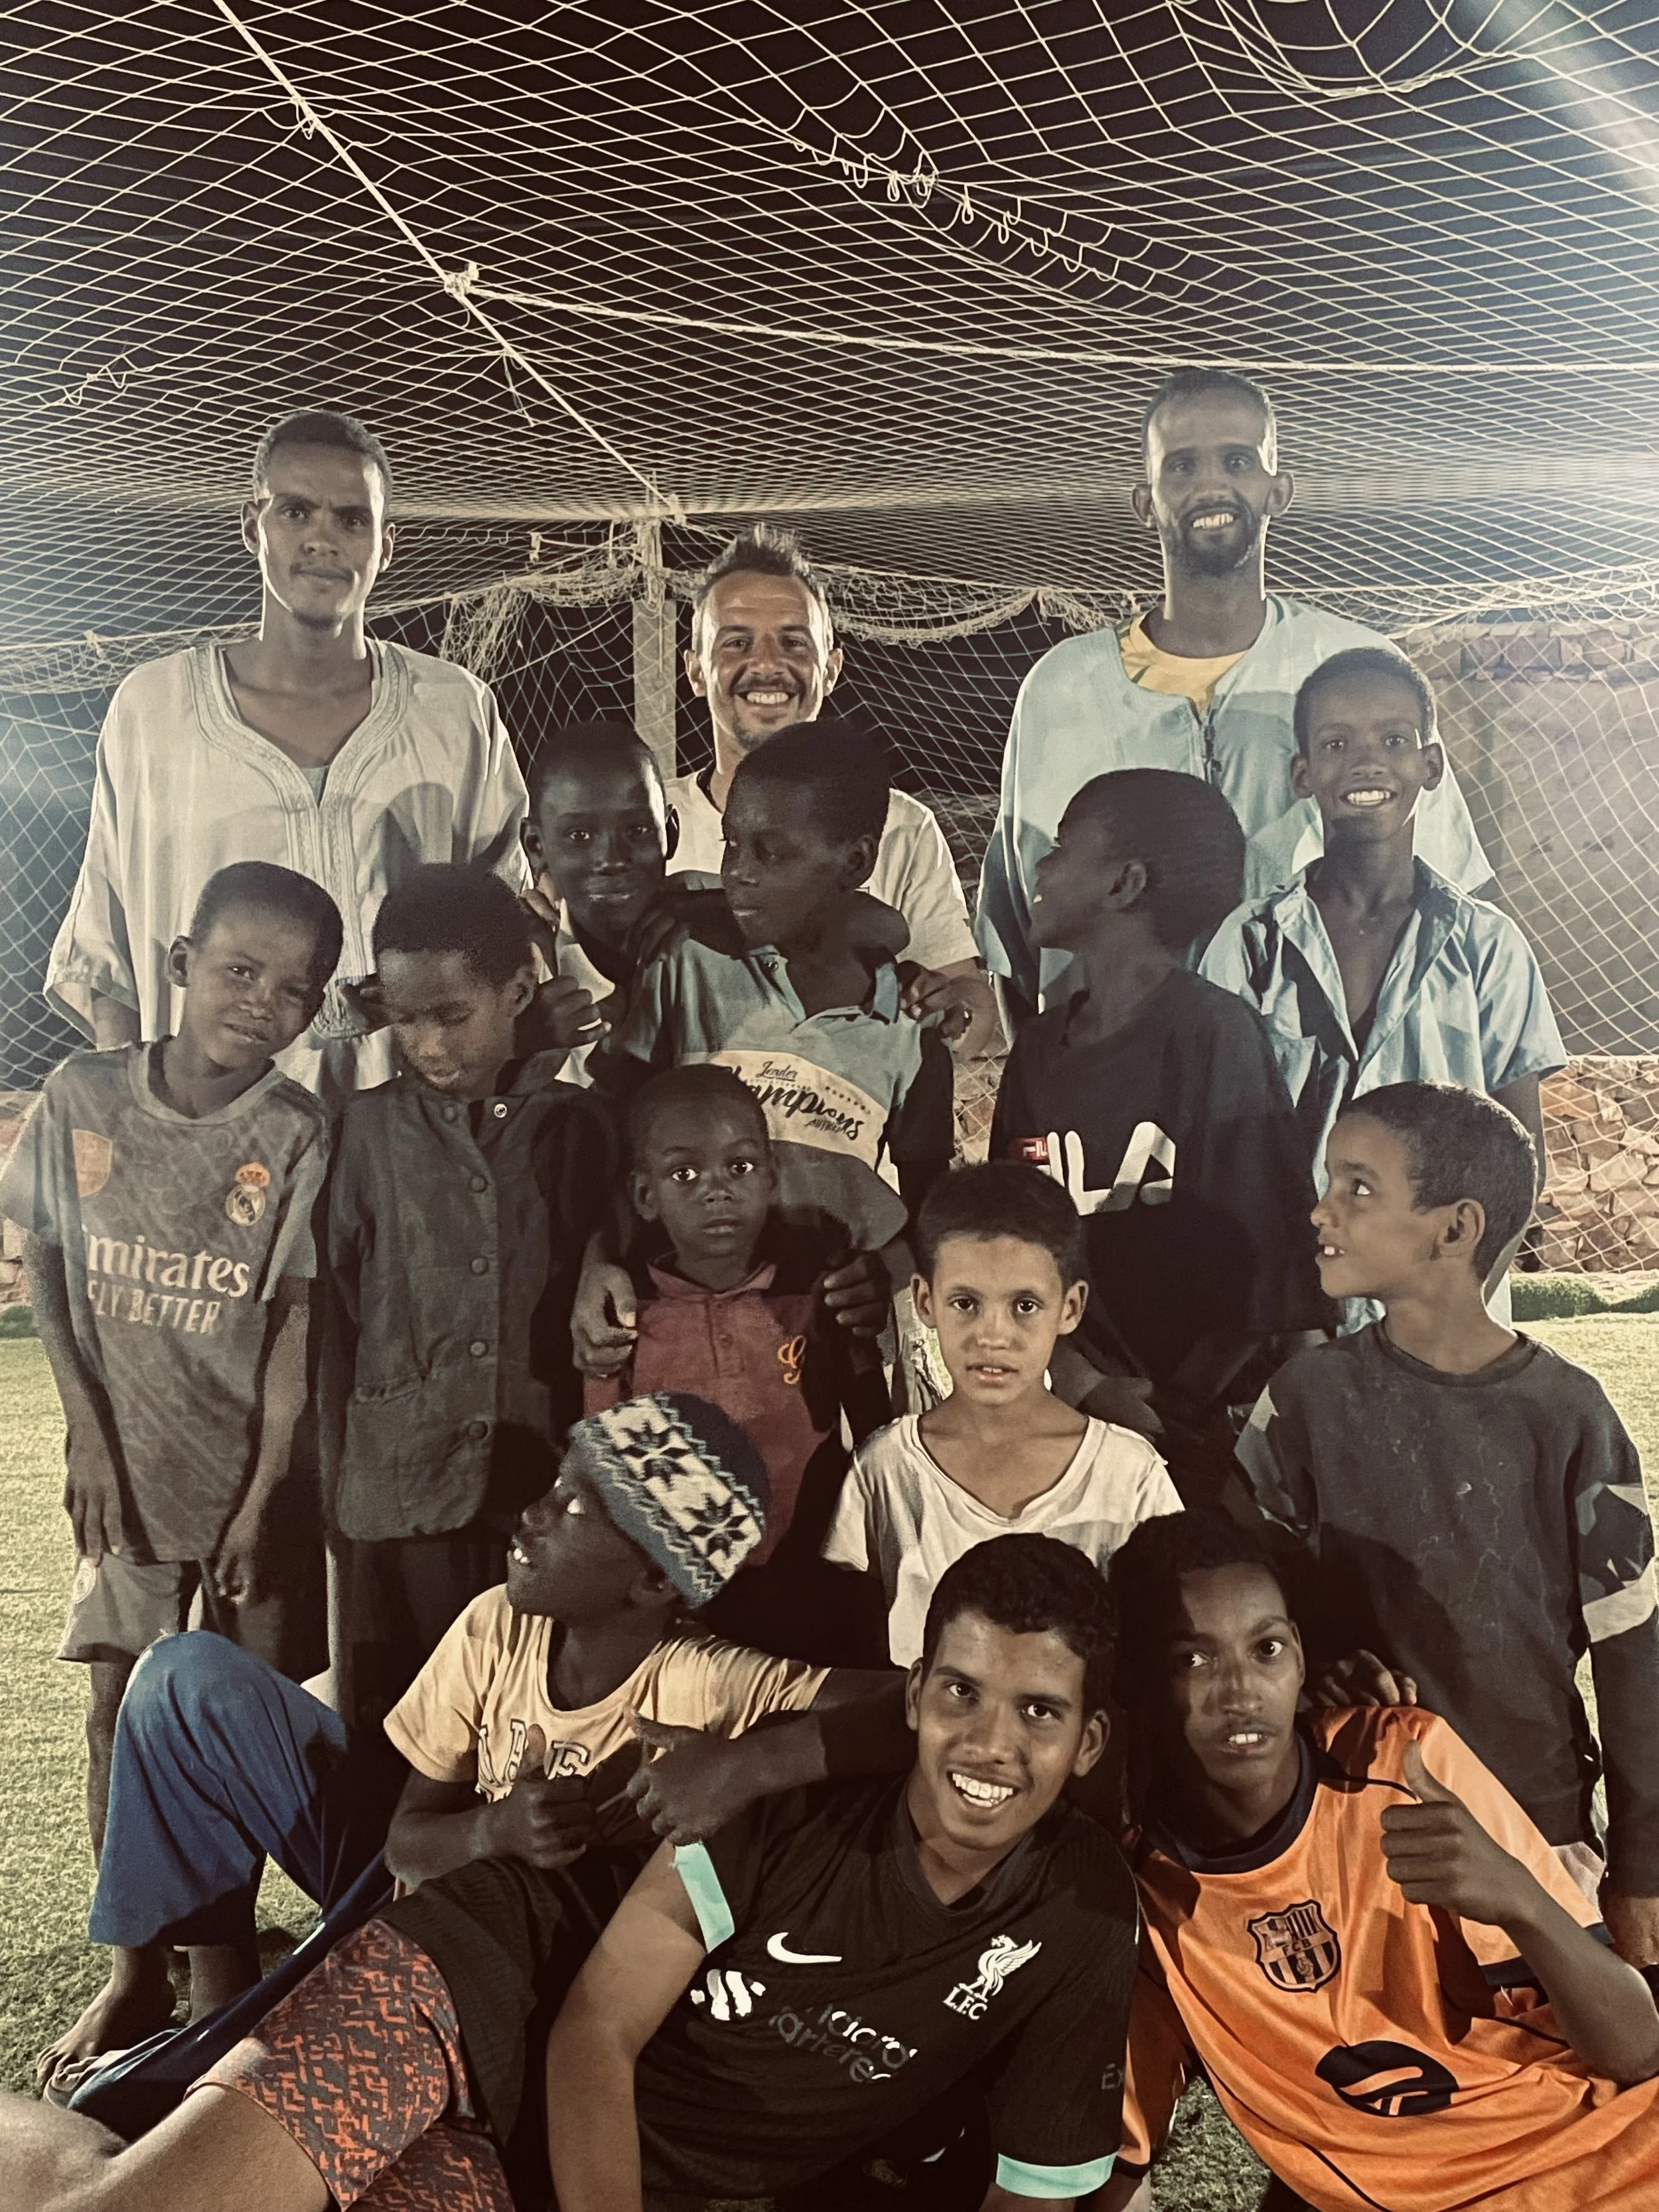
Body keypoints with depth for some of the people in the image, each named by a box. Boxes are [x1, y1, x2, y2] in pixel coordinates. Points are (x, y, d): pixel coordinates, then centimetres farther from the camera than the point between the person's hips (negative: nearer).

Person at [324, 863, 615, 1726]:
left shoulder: (572, 1126, 3)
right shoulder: (372, 1129, 3)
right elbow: (336, 1314, 5)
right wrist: (333, 1484, 5)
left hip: (546, 1489, 0)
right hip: (403, 1485, 0)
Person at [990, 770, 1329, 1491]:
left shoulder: (1216, 1033, -10)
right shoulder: (1040, 1045, 7)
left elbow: (1265, 1258, -12)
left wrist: (1166, 1419, -11)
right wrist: (1081, 1380, -10)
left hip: (1198, 1428, -4)